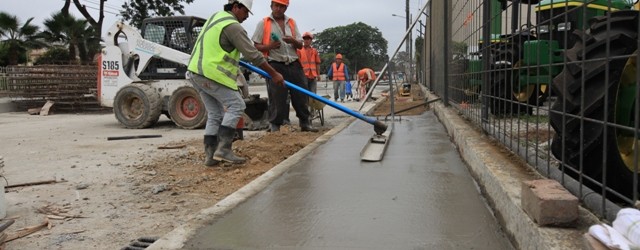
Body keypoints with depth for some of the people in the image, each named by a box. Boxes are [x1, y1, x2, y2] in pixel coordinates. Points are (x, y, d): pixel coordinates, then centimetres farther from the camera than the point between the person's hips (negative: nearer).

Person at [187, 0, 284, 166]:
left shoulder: (216, 17, 18)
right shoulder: (233, 26, -12)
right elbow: (253, 55, -13)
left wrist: (234, 62, 42)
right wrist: (273, 74, -6)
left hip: (196, 72, 9)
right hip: (212, 74, -9)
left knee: (214, 114, 13)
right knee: (236, 105, -2)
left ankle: (211, 155, 10)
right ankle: (223, 149, -9)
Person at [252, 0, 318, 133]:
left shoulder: (292, 22, 15)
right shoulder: (263, 23, 3)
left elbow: (300, 45, 15)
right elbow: (256, 46, 1)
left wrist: (293, 41, -7)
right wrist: (269, 46, -18)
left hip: (294, 64, 4)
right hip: (275, 65, -4)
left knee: (301, 95, 6)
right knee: (277, 98, -4)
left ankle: (305, 123, 18)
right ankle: (275, 127, 6)